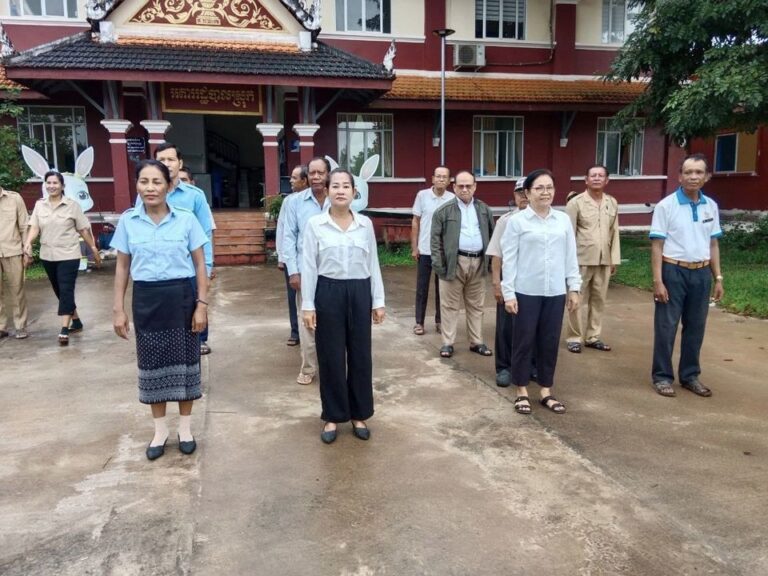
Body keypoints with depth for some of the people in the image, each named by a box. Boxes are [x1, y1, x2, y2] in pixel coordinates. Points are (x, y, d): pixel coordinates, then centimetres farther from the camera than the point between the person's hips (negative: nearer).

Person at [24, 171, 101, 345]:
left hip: (68, 255, -4)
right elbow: (34, 227, -3)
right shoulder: (39, 205, 4)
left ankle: (64, 330, -13)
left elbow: (84, 229, 0)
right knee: (59, 291, 13)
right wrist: (28, 243, -21)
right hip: (47, 256, 5)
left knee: (66, 290, -10)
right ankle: (76, 321, 28)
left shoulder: (72, 205, -4)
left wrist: (94, 249, 2)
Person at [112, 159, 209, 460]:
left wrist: (202, 305, -6)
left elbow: (200, 265, -1)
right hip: (146, 299, 2)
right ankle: (160, 430, 27)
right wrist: (118, 309, 3)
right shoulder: (127, 221, 0)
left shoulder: (186, 219, -4)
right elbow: (122, 267, 6)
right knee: (152, 362, 10)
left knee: (184, 360, 8)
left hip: (181, 297, -1)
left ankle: (185, 428, 26)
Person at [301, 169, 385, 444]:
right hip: (328, 293, -2)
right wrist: (307, 305, -5)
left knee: (360, 355, 8)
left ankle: (359, 415, 25)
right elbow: (308, 266, -3)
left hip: (359, 292, 2)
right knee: (331, 357, 6)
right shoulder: (315, 224, -3)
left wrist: (378, 300, 6)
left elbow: (373, 264, 7)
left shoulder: (365, 224, 4)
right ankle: (333, 417, 22)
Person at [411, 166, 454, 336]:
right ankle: (419, 322, 14)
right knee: (422, 287, 6)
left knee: (442, 287, 10)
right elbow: (415, 222, 2)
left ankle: (439, 320, 22)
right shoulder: (422, 195, -3)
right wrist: (414, 247, -1)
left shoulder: (453, 199, -2)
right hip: (425, 250, -1)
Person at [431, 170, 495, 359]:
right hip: (454, 263, -3)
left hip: (478, 262, 4)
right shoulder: (444, 211, 0)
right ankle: (448, 343, 12)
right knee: (450, 305, 3)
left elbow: (492, 235, 14)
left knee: (476, 305, 12)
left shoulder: (484, 209, 11)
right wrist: (438, 263, -10)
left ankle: (476, 342, 22)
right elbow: (436, 239, -3)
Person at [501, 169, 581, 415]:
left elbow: (571, 256, 10)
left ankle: (546, 391, 24)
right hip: (527, 292, -3)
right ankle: (522, 392, 19)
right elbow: (508, 259, -5)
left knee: (550, 342, 10)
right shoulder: (516, 221, -4)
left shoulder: (564, 220, 6)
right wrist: (508, 293, -8)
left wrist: (574, 288, 7)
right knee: (524, 341, 5)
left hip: (555, 292, 3)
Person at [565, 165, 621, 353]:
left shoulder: (612, 203, 9)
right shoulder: (576, 203, -6)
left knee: (598, 300, 11)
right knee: (577, 300, 2)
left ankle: (593, 337, 22)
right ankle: (574, 338, 12)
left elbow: (615, 233, 9)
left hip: (604, 261, 5)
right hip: (581, 260, -4)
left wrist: (614, 259, 6)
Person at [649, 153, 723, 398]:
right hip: (673, 272, -5)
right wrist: (657, 281, -14)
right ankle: (662, 376, 14)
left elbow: (713, 244, 12)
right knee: (666, 327, 2)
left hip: (701, 273, 5)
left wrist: (718, 278, 10)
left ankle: (690, 375, 25)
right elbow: (657, 245, -9)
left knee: (695, 327, 12)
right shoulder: (666, 206, -8)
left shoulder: (711, 206, 6)